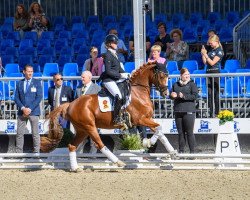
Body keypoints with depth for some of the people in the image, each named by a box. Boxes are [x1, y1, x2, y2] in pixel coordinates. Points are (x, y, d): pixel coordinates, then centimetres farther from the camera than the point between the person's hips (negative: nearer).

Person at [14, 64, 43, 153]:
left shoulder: (37, 83, 2)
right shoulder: (19, 83, 10)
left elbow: (39, 97, -5)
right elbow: (16, 98, 7)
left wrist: (30, 109, -12)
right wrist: (23, 108, -9)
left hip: (33, 112, -3)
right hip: (22, 112, 3)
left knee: (35, 133, -1)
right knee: (19, 133, 1)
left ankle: (36, 152, 5)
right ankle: (18, 153, 5)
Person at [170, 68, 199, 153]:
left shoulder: (192, 84, 2)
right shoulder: (176, 85, 15)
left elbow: (195, 96, -9)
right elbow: (171, 95, 16)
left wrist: (184, 96, -17)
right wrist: (173, 95, -8)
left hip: (189, 112, -4)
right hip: (178, 111, 4)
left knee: (189, 132, -6)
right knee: (180, 132, 7)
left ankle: (192, 151, -3)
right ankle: (181, 150, 13)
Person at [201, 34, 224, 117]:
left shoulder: (219, 51, -7)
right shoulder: (211, 51, 15)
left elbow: (212, 63, -15)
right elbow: (205, 62, 14)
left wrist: (205, 54, -15)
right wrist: (203, 54, 2)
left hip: (215, 72, -7)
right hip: (208, 72, 7)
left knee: (216, 93, -4)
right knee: (209, 93, 5)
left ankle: (217, 113, -1)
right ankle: (211, 113, 8)